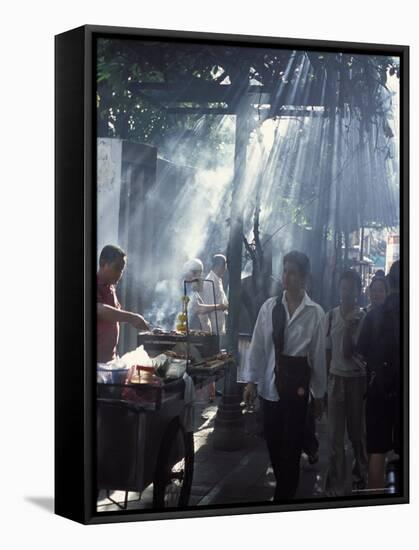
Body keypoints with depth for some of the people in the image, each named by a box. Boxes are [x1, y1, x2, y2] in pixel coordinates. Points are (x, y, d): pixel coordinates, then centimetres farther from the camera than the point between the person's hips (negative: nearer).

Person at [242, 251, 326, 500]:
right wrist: (251, 380, 1)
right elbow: (257, 345, 3)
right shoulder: (270, 306, 0)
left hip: (297, 385, -3)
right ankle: (286, 488, 32)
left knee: (291, 444, 2)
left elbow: (319, 355, -2)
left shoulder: (315, 313, -6)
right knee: (273, 441, 12)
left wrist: (319, 394, 3)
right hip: (270, 383, 3)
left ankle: (285, 494, 14)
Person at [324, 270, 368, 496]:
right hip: (335, 379, 3)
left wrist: (348, 326, -23)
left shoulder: (363, 318, -11)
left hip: (357, 379, -3)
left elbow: (347, 352, -14)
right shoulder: (331, 315, 2)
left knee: (356, 431, 11)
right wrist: (323, 380, 11)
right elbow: (328, 350, 9)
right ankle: (335, 485, 10)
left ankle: (360, 476, 32)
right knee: (335, 435, 3)